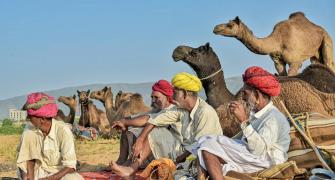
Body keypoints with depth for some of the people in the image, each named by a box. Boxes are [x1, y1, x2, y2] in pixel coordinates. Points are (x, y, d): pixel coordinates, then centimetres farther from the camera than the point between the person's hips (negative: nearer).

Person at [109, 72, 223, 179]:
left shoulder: (205, 113, -23)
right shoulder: (181, 108, 1)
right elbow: (155, 120, 2)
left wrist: (176, 161, -19)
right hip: (186, 151, 8)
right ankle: (132, 168, -9)